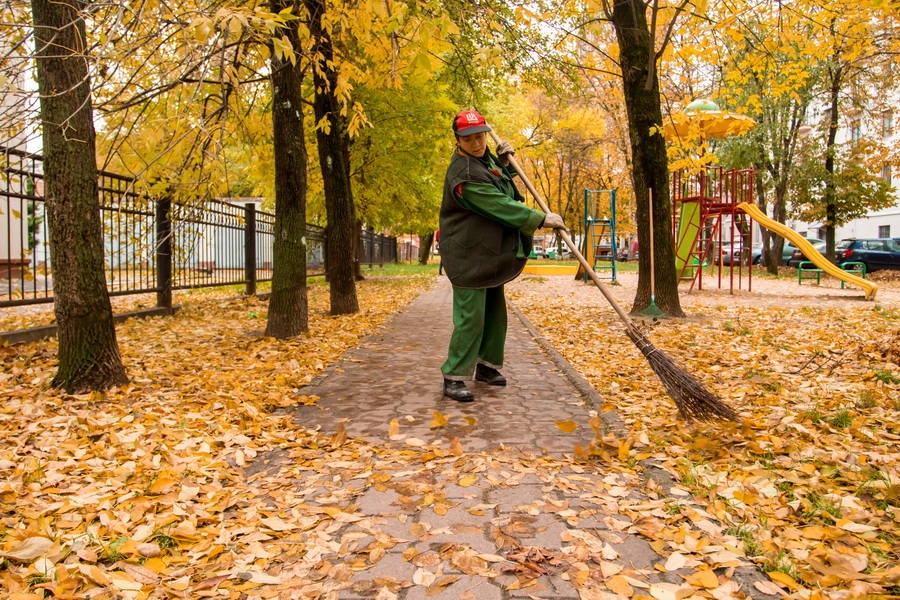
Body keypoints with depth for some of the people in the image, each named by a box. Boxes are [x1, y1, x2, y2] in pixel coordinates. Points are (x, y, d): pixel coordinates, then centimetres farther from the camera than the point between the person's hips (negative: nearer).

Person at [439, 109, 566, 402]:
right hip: (469, 257, -10)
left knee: (495, 312, 14)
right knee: (470, 317, -11)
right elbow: (499, 206, -25)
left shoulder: (484, 157, 10)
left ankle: (486, 365, 27)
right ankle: (454, 378, -2)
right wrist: (541, 219, -21)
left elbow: (497, 189, 26)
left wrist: (503, 161, 7)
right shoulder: (463, 174, -22)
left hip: (490, 254, 10)